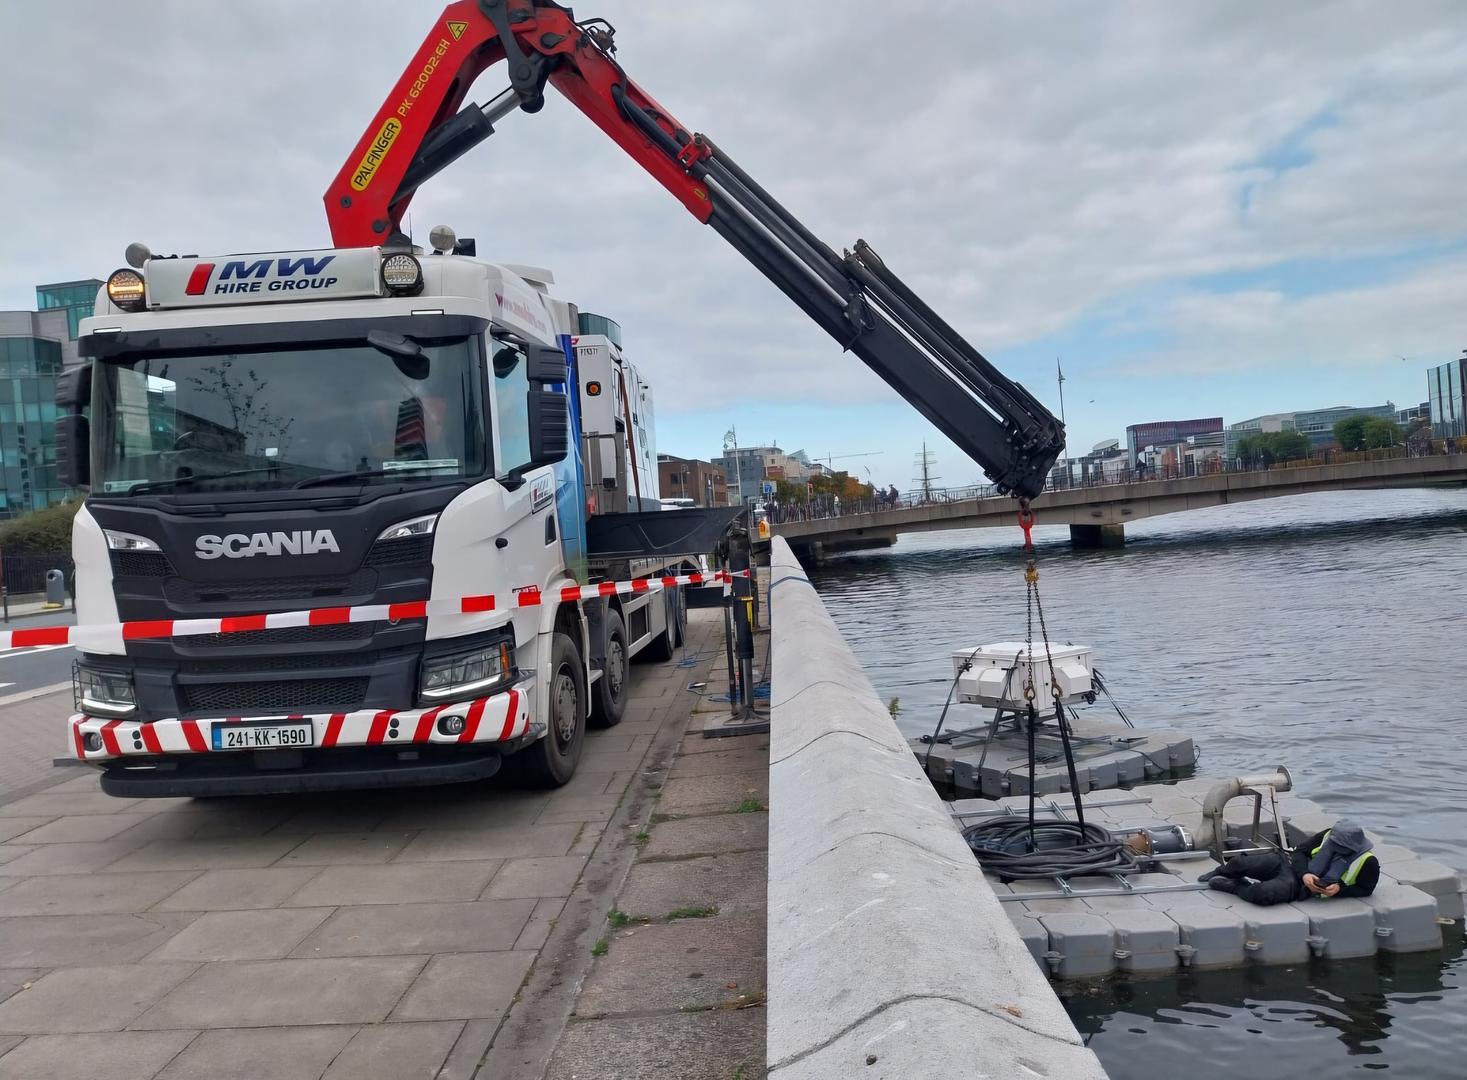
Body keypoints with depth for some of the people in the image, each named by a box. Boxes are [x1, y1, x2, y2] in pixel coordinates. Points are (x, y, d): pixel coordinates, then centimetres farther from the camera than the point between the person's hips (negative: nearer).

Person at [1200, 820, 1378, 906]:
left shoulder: (1368, 863, -10)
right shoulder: (1331, 835, -1)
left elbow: (1365, 890, 2)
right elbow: (1300, 851, 3)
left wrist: (1339, 889, -16)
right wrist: (1304, 874, -16)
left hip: (1300, 887, -4)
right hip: (1292, 864, 4)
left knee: (1262, 894, -35)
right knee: (1240, 863, -17)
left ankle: (1233, 886, -4)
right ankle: (1220, 873, 19)